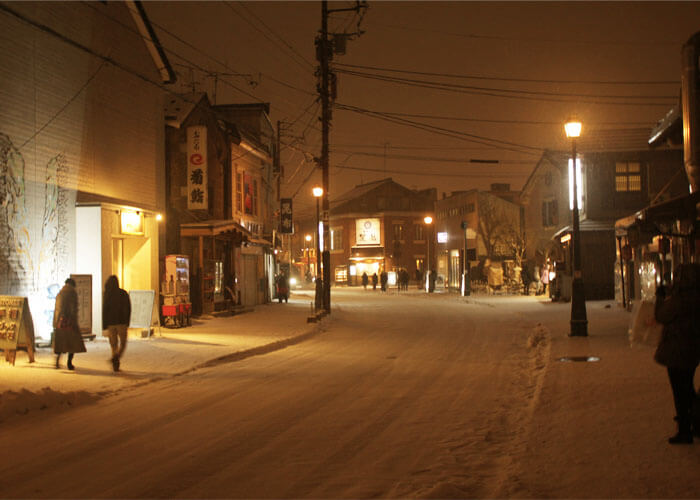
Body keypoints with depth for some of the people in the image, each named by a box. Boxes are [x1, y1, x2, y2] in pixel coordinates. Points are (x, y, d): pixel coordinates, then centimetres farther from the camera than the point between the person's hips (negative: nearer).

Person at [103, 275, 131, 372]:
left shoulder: (107, 295, -6)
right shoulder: (124, 294, 0)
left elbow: (104, 310, -7)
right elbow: (128, 309, 2)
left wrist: (104, 326, -2)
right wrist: (127, 322, 12)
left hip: (110, 323, 0)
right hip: (122, 323, 0)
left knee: (114, 345, 12)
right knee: (122, 343, 12)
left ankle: (115, 365, 10)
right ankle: (116, 358, -15)